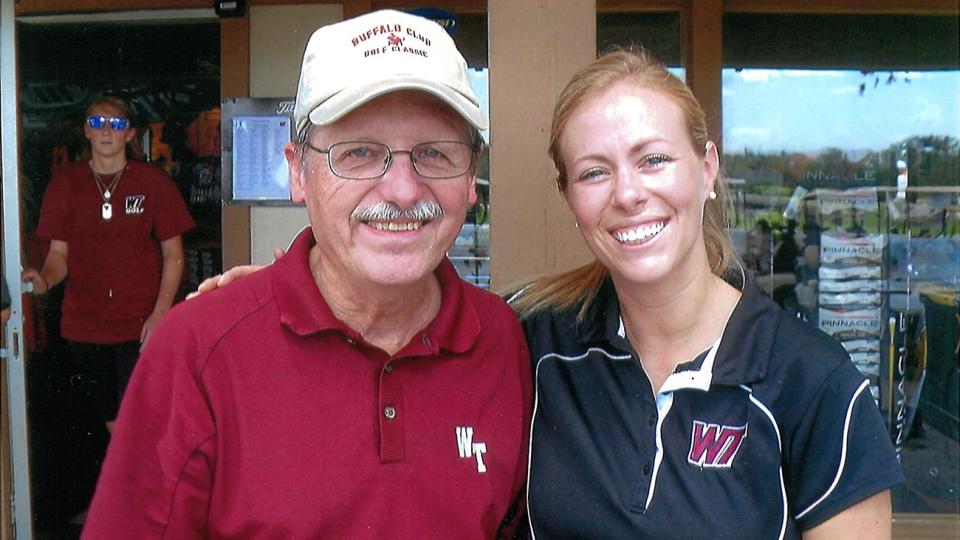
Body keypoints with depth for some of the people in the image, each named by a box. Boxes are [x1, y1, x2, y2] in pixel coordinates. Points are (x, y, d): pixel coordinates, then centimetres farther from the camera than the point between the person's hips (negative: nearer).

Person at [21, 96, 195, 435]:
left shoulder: (152, 181, -1)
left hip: (141, 325, -3)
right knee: (112, 422, 14)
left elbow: (173, 254, 0)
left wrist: (160, 312, -11)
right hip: (84, 327, 3)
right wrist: (44, 280, -15)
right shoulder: (66, 183, 6)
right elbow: (59, 252, 7)